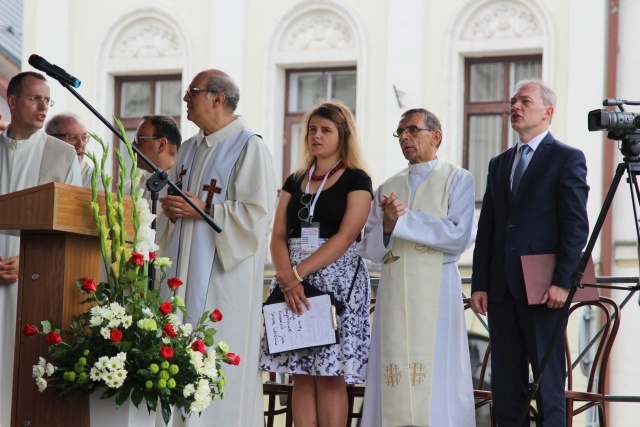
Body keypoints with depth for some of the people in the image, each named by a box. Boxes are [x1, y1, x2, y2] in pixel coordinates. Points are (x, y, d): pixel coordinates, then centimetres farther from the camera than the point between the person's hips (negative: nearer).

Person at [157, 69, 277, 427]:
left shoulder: (250, 147, -7)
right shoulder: (189, 149, 18)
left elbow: (258, 211, -14)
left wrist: (203, 210, -16)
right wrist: (169, 207, 2)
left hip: (225, 273, -8)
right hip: (184, 267, 8)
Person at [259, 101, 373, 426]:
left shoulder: (356, 180, 1)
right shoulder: (294, 182, 16)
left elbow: (345, 237, -11)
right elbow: (278, 236, 8)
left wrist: (298, 271, -19)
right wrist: (287, 276, -11)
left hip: (337, 281, -4)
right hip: (293, 284, 5)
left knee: (330, 376, -7)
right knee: (301, 376, 1)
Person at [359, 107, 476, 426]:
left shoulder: (457, 179, 5)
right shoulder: (388, 187, 18)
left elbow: (459, 236, -9)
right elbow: (369, 249, 12)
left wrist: (405, 219, -9)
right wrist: (387, 227, -8)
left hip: (435, 289, -4)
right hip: (393, 290, 4)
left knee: (434, 377, -7)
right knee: (395, 379, -1)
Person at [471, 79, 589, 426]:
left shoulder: (567, 159, 0)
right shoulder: (499, 164, 18)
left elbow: (576, 227, -8)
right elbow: (486, 229, 16)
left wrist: (562, 282, -16)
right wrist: (480, 284, 7)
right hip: (502, 289, 6)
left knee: (548, 382, -2)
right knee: (505, 382, 6)